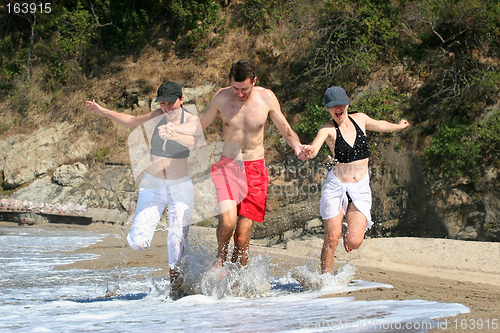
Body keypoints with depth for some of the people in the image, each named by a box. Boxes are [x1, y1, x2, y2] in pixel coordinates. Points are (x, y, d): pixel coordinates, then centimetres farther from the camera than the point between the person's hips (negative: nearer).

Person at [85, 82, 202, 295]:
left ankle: (174, 274, 16)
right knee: (137, 242, -9)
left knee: (177, 241, -10)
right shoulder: (157, 117, 0)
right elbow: (132, 121, 21)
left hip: (180, 189, -3)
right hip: (152, 187, 3)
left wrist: (174, 135, -54)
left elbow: (192, 142, -34)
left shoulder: (192, 121, -11)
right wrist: (104, 112, 19)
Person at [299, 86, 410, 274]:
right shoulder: (328, 129, -10)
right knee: (331, 239, -10)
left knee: (353, 243, -10)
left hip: (361, 188, 3)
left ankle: (346, 230, 25)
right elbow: (313, 149, -30)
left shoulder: (360, 119, 3)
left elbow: (380, 125, 25)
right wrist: (307, 153, -54)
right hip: (336, 187, -3)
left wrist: (399, 126, 44)